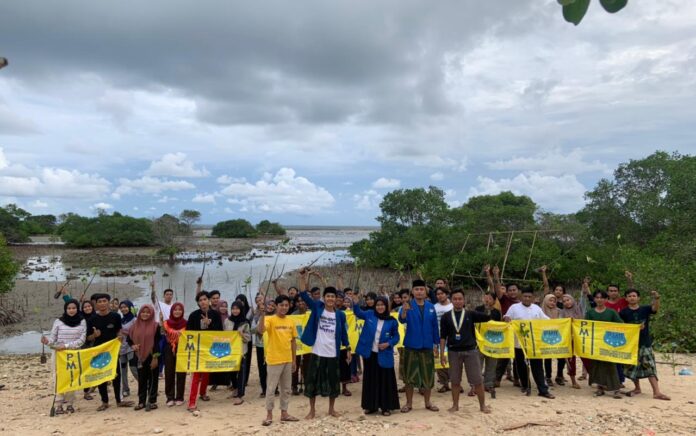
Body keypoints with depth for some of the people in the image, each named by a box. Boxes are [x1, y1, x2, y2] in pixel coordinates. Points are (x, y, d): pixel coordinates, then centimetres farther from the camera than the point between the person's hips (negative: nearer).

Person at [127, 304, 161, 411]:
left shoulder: (155, 325, -7)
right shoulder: (135, 325, 5)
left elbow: (157, 342, -9)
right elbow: (129, 339, 16)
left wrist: (155, 358, -13)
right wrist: (132, 346, -6)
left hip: (152, 356, -4)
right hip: (140, 356, 4)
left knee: (152, 379, 3)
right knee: (141, 379, 11)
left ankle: (152, 402, 11)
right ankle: (141, 402, 21)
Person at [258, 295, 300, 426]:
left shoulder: (291, 322, 5)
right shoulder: (270, 319, -10)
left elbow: (293, 341, 11)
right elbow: (261, 330, -30)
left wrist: (294, 359, 11)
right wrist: (262, 314, -39)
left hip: (287, 360, 5)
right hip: (274, 360, -5)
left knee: (286, 388, 14)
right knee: (271, 388, 3)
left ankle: (284, 413, 25)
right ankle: (269, 414, 15)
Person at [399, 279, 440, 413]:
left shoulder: (430, 307, 2)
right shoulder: (408, 305, -6)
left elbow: (435, 326, 6)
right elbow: (402, 320, -25)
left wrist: (436, 344, 5)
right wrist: (404, 311, -46)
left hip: (427, 346, 2)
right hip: (411, 346, -2)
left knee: (428, 375, 9)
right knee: (409, 375, 5)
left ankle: (427, 402, 24)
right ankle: (409, 403, 16)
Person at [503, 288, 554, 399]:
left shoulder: (537, 308, 8)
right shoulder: (514, 307, 0)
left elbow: (546, 321, 11)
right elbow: (506, 319, 0)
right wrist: (506, 318, -23)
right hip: (519, 343, -1)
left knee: (537, 366, 0)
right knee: (521, 366, 9)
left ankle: (543, 390, 3)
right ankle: (525, 385, 27)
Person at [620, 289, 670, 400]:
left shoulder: (645, 309, 0)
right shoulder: (623, 313, -1)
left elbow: (655, 308, -20)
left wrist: (657, 298, -39)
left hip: (645, 343, -1)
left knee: (650, 367, -6)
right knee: (632, 367, 10)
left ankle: (657, 392, -8)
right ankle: (637, 388, 28)